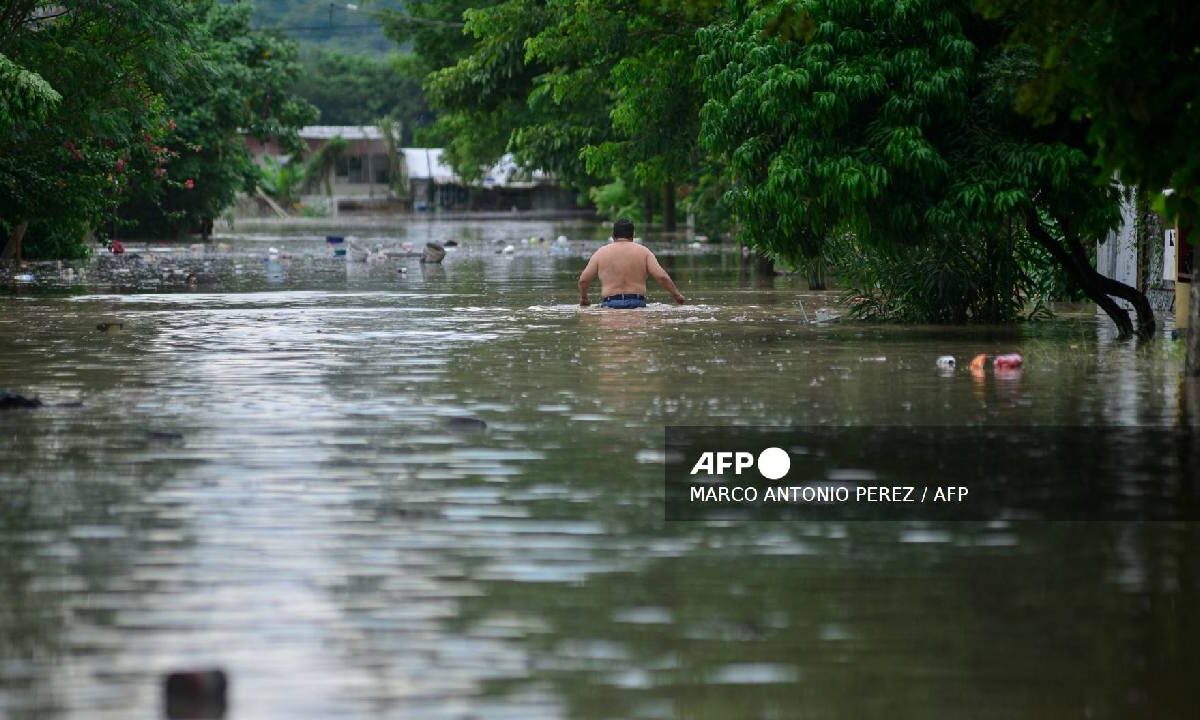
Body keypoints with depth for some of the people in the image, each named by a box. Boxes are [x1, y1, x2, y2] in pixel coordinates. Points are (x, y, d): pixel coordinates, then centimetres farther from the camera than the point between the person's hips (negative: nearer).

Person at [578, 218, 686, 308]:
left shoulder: (601, 253, 12)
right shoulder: (643, 252, 11)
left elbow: (583, 280, 18)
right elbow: (662, 277, 5)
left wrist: (583, 297, 37)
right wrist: (677, 295, 18)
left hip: (610, 304, 0)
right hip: (637, 303, 0)